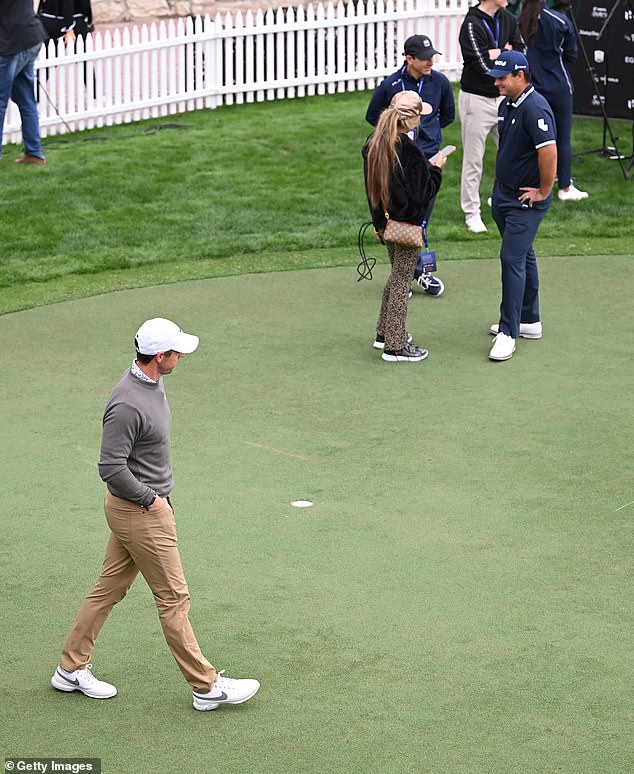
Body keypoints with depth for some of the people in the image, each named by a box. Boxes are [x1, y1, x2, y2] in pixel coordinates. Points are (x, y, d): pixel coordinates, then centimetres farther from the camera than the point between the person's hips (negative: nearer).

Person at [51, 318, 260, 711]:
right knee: (174, 599, -1)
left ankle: (71, 669, 27)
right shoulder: (128, 404, -27)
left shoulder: (151, 383, 5)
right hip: (140, 515, -10)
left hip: (144, 504, 10)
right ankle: (207, 687, 8)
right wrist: (151, 499, -16)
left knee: (110, 588, 17)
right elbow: (110, 466, -26)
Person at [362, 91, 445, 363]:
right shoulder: (410, 151, -23)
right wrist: (436, 168, -4)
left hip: (385, 221, 8)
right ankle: (395, 346, 7)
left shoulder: (373, 143, 1)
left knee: (397, 275, 24)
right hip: (407, 224, -8)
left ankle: (385, 333, 32)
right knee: (402, 282, 2)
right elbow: (422, 194, -18)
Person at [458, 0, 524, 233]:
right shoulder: (472, 24, -17)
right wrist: (507, 53, -8)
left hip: (502, 98, 7)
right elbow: (485, 66, -23)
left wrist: (497, 53, -13)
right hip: (476, 100, -7)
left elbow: (521, 53, 2)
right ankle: (471, 213, 12)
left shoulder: (507, 19, 6)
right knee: (473, 160, 2)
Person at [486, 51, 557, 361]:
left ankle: (508, 333, -10)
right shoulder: (507, 104, 8)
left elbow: (549, 152, -29)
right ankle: (529, 321, 30)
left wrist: (544, 192, -20)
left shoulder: (535, 108, -22)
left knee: (512, 258, -12)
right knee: (522, 255, 18)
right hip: (503, 194, 10)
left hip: (527, 200, -10)